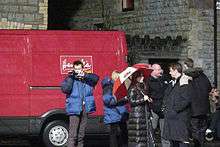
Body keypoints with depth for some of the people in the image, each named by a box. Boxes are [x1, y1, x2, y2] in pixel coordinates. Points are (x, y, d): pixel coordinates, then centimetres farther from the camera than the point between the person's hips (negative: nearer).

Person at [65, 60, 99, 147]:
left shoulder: (87, 78, 11)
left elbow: (96, 78, -6)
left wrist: (85, 75, -18)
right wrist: (71, 77, -18)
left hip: (85, 109, 4)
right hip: (74, 109, -4)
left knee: (81, 134, 12)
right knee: (73, 134, -11)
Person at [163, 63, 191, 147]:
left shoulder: (184, 82, -11)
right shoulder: (172, 83, 17)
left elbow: (186, 100, -18)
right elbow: (166, 97, 26)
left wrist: (175, 110, -19)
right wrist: (166, 107, 10)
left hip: (180, 117, -9)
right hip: (170, 117, 9)